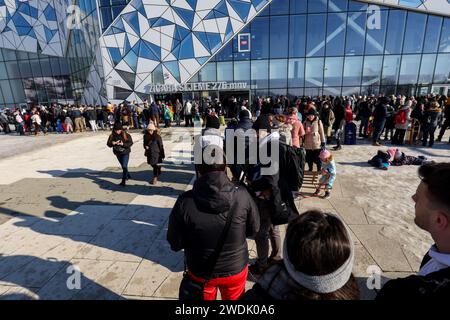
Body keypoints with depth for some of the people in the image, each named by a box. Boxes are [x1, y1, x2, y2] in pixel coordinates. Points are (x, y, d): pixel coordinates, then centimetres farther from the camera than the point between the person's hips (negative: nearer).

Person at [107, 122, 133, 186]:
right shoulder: (112, 136, -3)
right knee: (123, 166, 19)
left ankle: (124, 180, -8)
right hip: (118, 153, 5)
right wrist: (113, 143, -22)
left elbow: (130, 143, -13)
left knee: (124, 166, -12)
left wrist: (123, 144, -27)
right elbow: (108, 144, 1)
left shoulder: (126, 135, -13)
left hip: (125, 153, -5)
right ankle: (128, 176, 41)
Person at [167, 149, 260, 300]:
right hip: (236, 270, 1)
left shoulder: (185, 202, -26)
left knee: (206, 296, 31)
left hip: (200, 273, 0)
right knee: (234, 298, 31)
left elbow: (175, 243, -12)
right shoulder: (242, 195, -22)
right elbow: (254, 229, -6)